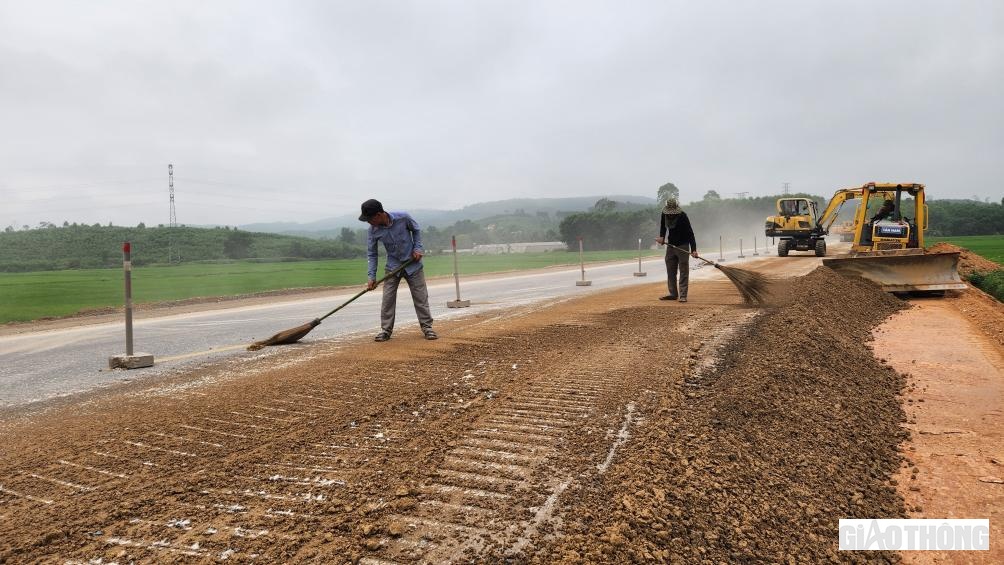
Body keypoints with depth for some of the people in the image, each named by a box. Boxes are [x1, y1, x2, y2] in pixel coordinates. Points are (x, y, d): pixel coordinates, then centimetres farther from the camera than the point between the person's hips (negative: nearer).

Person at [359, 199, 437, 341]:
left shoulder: (404, 218, -22)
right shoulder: (372, 231, -15)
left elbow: (416, 230, -1)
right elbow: (371, 254, -6)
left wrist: (417, 248, -11)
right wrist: (372, 276, -13)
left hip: (413, 263, -2)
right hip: (392, 267, 2)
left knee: (421, 297, 3)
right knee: (387, 299, -1)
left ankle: (427, 327, 13)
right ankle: (386, 330, 9)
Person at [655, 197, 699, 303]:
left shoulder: (682, 216, -20)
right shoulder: (664, 214, -4)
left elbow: (690, 233, -21)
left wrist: (693, 249, -29)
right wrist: (662, 236, -3)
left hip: (682, 246, -6)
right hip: (670, 245, 6)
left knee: (683, 271, -5)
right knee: (670, 271, 9)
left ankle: (683, 295, -4)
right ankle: (673, 294, 17)